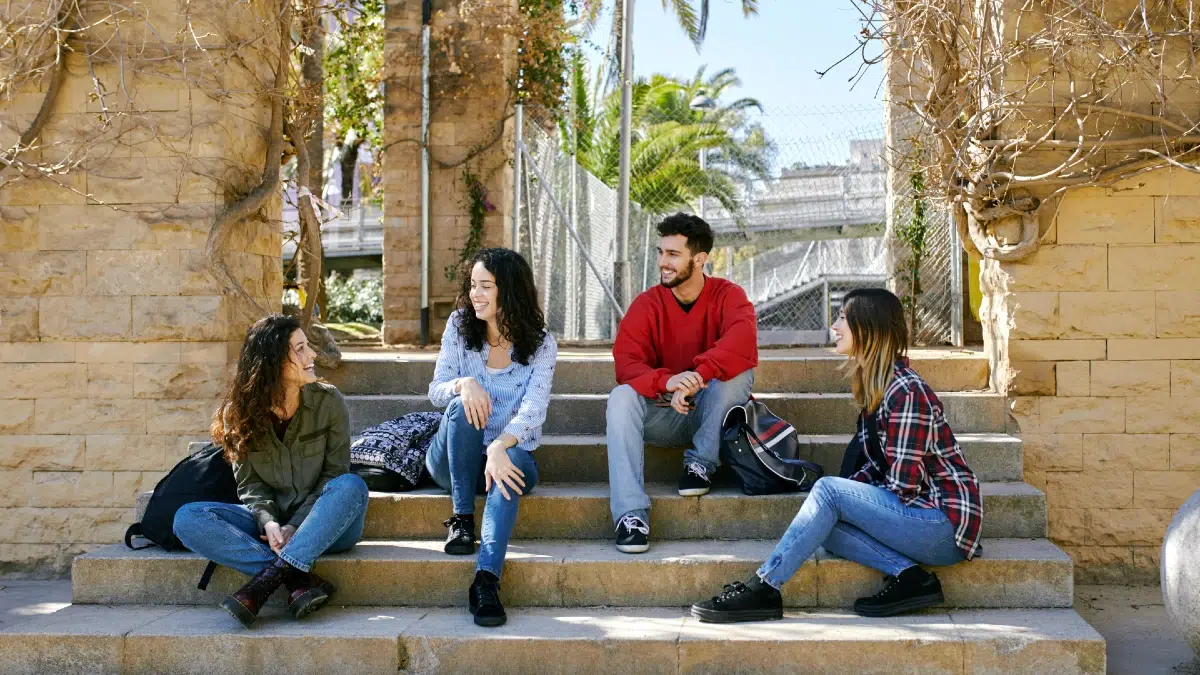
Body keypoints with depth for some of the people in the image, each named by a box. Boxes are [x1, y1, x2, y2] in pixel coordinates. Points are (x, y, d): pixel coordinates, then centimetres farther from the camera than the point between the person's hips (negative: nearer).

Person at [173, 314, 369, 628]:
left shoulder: (328, 400, -6)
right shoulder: (241, 412, -3)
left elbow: (335, 473, -6)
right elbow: (249, 483, -2)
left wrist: (295, 526, -17)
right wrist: (269, 522, -22)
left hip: (324, 524, -1)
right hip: (272, 522, 2)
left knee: (351, 485, -34)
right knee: (187, 518, -22)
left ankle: (268, 578, -39)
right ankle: (300, 579, -34)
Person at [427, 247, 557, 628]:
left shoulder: (541, 344, -5)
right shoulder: (460, 326, 1)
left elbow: (533, 408, -20)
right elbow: (436, 392, -5)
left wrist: (499, 447, -40)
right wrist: (463, 384, -30)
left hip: (510, 455, -1)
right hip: (453, 461, 2)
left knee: (513, 462, -38)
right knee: (462, 406, -30)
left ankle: (487, 580, -50)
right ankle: (462, 518, -23)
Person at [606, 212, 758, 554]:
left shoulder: (727, 295, -8)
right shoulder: (647, 304, -4)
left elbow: (742, 343, -30)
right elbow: (626, 362, -18)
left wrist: (695, 377, -44)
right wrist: (667, 382, -39)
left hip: (712, 416, -1)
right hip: (665, 416, 2)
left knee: (737, 371, -28)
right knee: (621, 397, -27)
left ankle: (701, 463, -15)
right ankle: (631, 514, -36)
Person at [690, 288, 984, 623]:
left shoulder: (905, 392, -18)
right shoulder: (876, 386, 12)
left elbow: (903, 486, -19)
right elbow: (878, 466, 16)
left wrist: (841, 493, -5)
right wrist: (850, 491, -2)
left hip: (946, 522, -9)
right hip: (919, 511, 9)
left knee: (828, 490, -18)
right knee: (824, 524, -6)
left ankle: (763, 590, -16)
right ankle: (909, 576, -11)